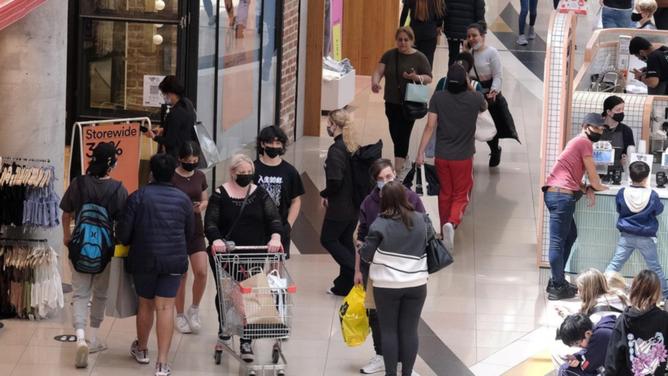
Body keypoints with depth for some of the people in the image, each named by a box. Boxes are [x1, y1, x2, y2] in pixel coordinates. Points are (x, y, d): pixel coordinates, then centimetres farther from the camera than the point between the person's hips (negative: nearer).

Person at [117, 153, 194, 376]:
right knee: (165, 307, 0)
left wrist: (127, 243, 15)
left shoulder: (138, 197, -7)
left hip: (144, 259, -1)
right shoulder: (183, 199, 2)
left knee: (146, 304, 17)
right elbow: (189, 234, 12)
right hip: (174, 261, 1)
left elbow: (124, 232, -8)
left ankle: (142, 349, 38)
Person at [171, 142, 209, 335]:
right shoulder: (171, 178, -9)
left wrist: (201, 206, -8)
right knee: (181, 275, 3)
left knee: (201, 272, -9)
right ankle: (180, 315, 19)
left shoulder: (200, 176, 5)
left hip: (196, 230, 3)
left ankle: (194, 309, 13)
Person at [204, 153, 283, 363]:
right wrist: (215, 240, -31)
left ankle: (246, 342, 5)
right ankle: (224, 332, 36)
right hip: (225, 255, 0)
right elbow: (210, 223, -10)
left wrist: (275, 236, -26)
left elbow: (274, 218, -5)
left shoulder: (260, 195, 4)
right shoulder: (220, 195, -1)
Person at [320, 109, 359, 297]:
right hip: (355, 205, 8)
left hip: (339, 207, -8)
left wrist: (325, 194, -6)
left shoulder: (336, 150, -20)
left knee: (328, 240, 7)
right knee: (346, 241, 16)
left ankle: (356, 271, -7)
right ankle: (344, 286, 21)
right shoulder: (354, 147, 5)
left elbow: (335, 181, -26)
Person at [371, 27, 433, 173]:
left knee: (403, 134, -7)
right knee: (395, 133, 10)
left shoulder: (419, 58, -4)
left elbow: (429, 78, -2)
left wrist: (417, 77, -23)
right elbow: (379, 71, -4)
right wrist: (375, 82, -26)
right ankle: (403, 157, 34)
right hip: (392, 102, 4)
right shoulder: (389, 55, 4)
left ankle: (399, 166, -2)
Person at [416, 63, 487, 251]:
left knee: (445, 193, 20)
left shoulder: (438, 98, -11)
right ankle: (452, 222, -21)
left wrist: (421, 153, -5)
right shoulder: (475, 99, -12)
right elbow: (484, 107, 14)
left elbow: (430, 126, -10)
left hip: (442, 156, 2)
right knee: (461, 195, 7)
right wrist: (469, 88, 16)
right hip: (463, 157, -2)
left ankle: (445, 230, 33)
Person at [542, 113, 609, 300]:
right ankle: (557, 287, -8)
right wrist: (597, 186, 17)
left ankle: (557, 281, 21)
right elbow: (592, 175, -3)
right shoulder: (585, 142, -6)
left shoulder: (578, 142, 25)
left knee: (570, 236, 19)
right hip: (562, 195, -10)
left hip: (557, 193, 10)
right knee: (558, 241, -9)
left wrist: (587, 189, 8)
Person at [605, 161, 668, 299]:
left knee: (615, 264, 5)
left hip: (626, 236, 1)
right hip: (646, 238, -1)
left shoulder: (622, 193, -10)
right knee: (655, 267, 12)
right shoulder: (652, 195, -15)